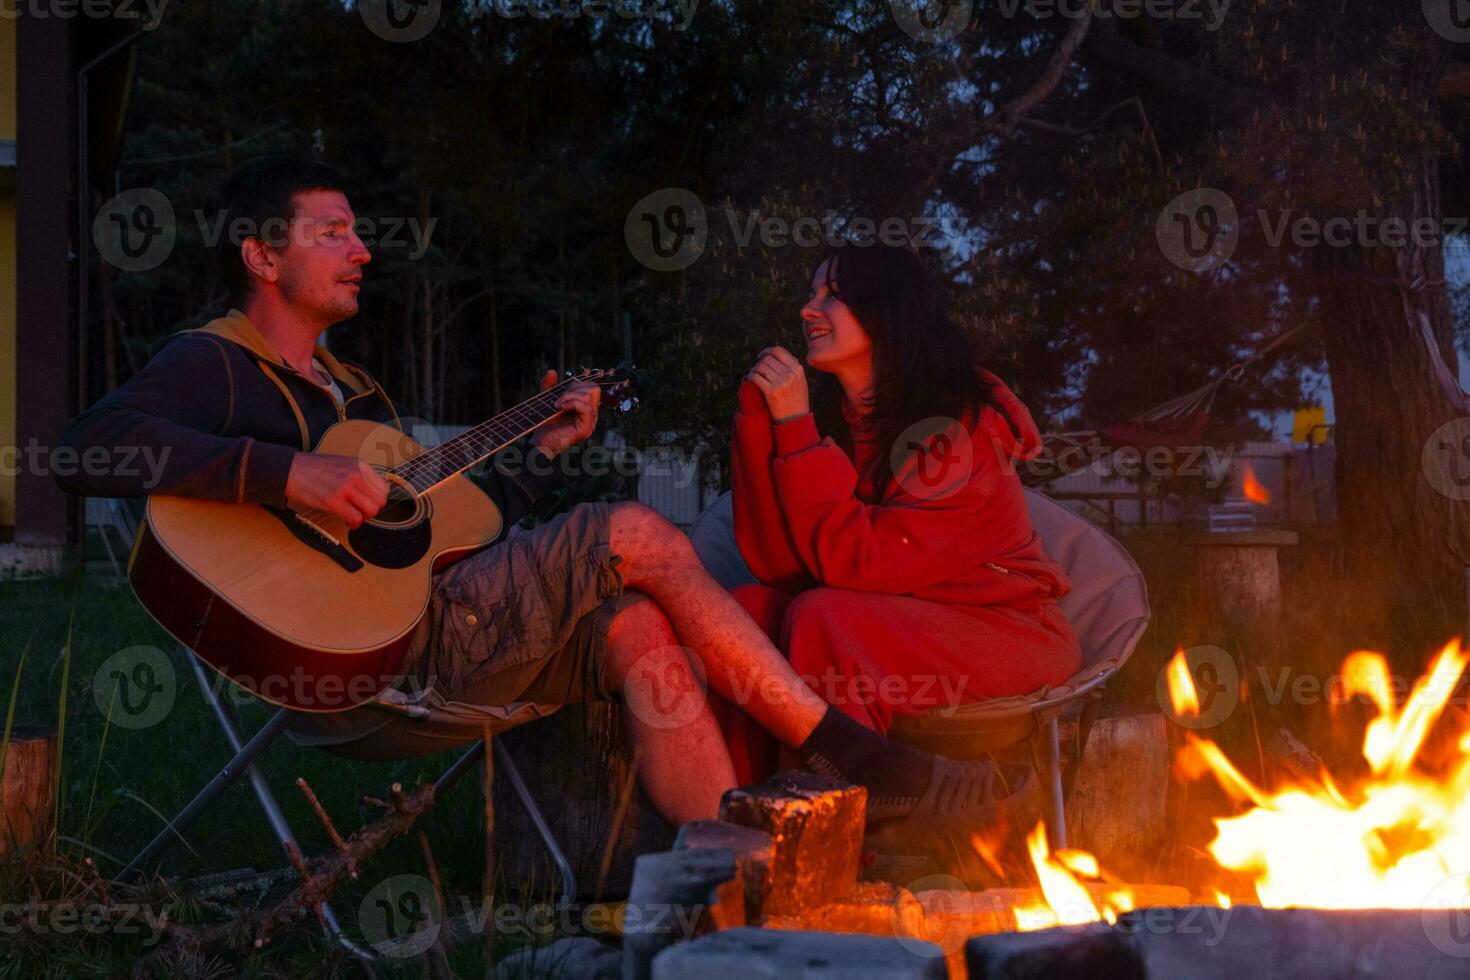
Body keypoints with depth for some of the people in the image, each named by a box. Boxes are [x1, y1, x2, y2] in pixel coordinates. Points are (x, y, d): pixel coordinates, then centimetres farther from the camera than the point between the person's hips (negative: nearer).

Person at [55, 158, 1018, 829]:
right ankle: (854, 755, -6)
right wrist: (285, 473, -27)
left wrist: (541, 452, 20)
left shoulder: (352, 388, 29)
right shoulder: (212, 365, 0)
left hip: (437, 646, 8)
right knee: (636, 536, -13)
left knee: (638, 629, -16)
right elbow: (93, 447, -21)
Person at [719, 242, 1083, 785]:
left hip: (1005, 631, -6)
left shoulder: (961, 423, -16)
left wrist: (794, 425, -23)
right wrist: (760, 416, -12)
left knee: (824, 617, -27)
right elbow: (777, 565, -7)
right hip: (903, 623, 6)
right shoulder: (830, 419, 3)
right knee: (748, 608, -15)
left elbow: (860, 566, -23)